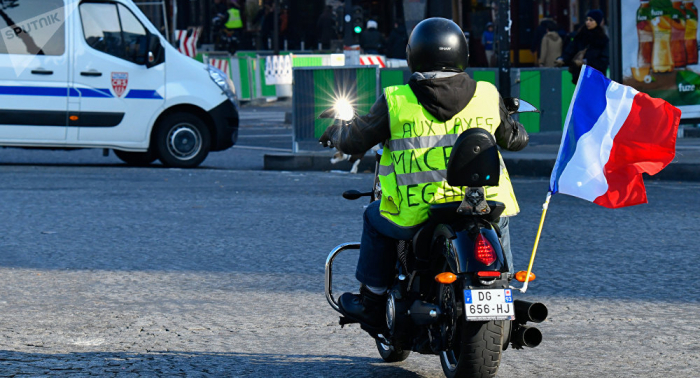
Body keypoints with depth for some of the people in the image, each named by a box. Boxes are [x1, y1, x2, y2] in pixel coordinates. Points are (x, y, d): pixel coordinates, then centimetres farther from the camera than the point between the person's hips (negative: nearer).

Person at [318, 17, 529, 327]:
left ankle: (371, 302, 31)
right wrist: (516, 130, 43)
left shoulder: (394, 102, -4)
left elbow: (355, 141, 7)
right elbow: (513, 139, 19)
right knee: (499, 219, 36)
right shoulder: (487, 96, 3)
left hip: (417, 215, -2)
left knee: (376, 218, 29)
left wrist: (336, 133, 30)